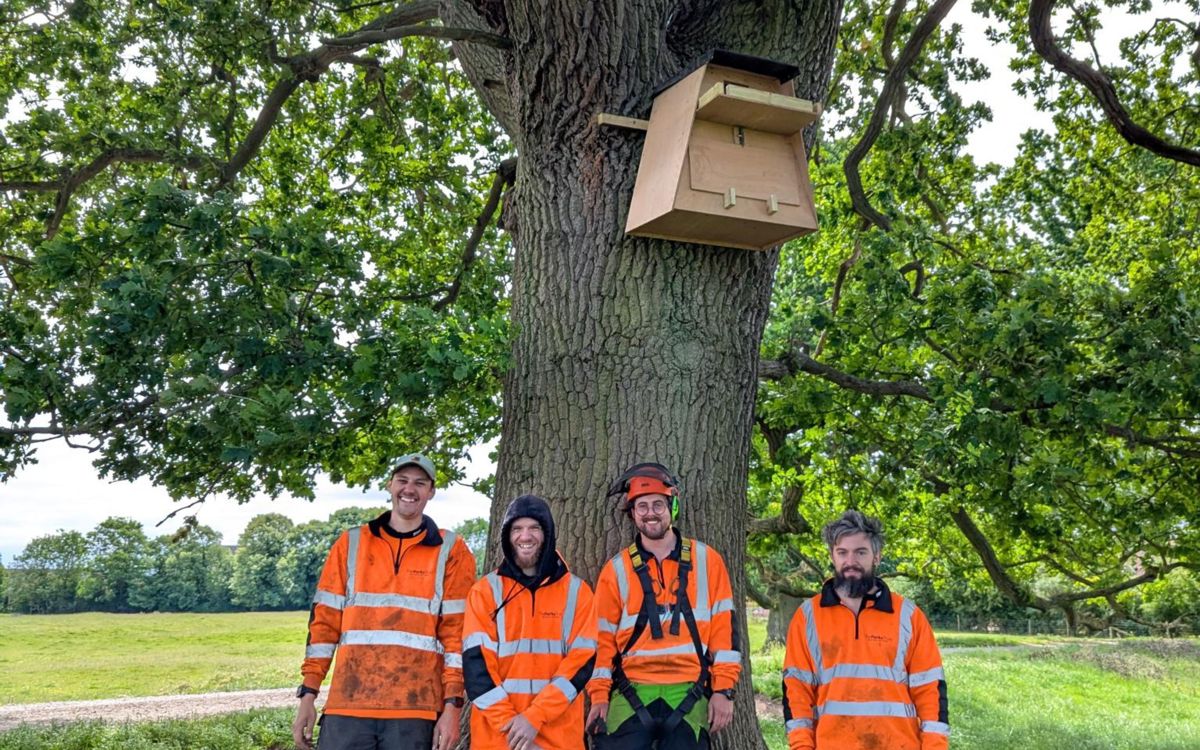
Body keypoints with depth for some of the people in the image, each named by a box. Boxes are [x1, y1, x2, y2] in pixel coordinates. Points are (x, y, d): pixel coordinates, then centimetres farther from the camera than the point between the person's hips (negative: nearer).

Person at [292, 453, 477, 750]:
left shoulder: (451, 551, 5)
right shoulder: (351, 544, 12)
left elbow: (457, 631, 1)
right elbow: (324, 621, 11)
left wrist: (452, 705, -6)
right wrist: (308, 694, 5)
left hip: (415, 712, -2)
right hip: (347, 706, 2)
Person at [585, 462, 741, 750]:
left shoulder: (706, 560, 7)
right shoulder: (616, 570, 8)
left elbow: (724, 627, 5)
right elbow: (603, 637, 9)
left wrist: (723, 690, -1)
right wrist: (599, 696, 0)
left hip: (688, 695, 0)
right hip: (632, 696, 0)